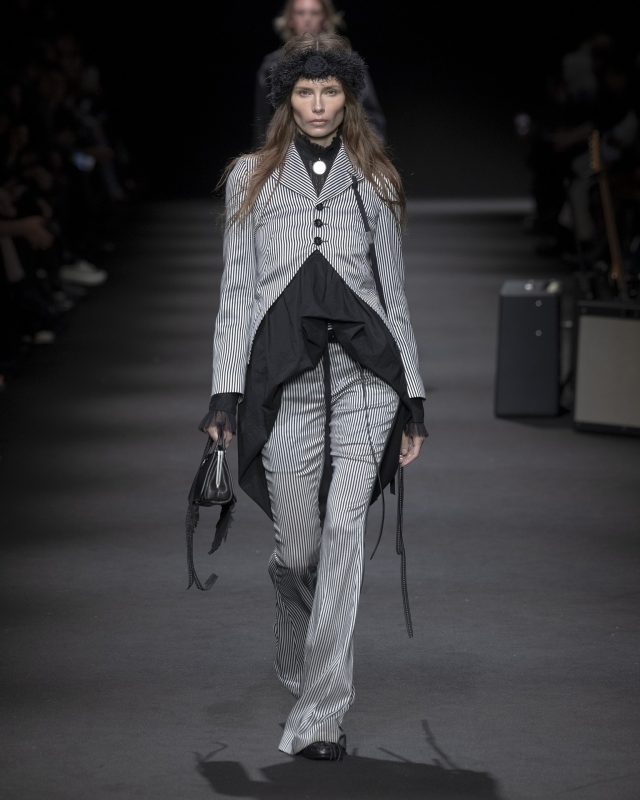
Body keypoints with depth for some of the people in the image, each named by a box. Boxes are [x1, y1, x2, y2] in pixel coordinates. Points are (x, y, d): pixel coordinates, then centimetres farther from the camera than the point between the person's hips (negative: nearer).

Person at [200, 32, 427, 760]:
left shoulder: (372, 182, 14)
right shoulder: (252, 179, 13)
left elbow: (394, 291, 15)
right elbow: (236, 290, 10)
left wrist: (413, 401, 11)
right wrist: (225, 392, 1)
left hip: (364, 372, 0)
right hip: (285, 377, 0)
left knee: (343, 533, -13)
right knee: (296, 547, 2)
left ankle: (320, 715, -16)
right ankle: (299, 675, 31)